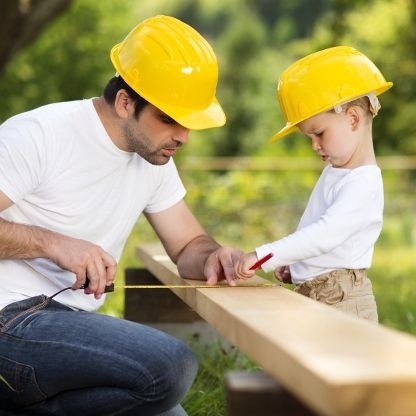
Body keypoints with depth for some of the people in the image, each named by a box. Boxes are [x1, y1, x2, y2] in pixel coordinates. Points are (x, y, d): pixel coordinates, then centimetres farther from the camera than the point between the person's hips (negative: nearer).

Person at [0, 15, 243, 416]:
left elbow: (188, 245, 15)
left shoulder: (155, 158, 10)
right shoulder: (38, 135, -14)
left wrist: (213, 258, -8)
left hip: (71, 323, 9)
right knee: (171, 366, -26)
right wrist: (53, 243, -28)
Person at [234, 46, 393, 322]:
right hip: (309, 295, 9)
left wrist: (264, 255, -29)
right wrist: (293, 263, 14)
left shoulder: (364, 184, -15)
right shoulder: (335, 172, 18)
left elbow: (325, 235, -26)